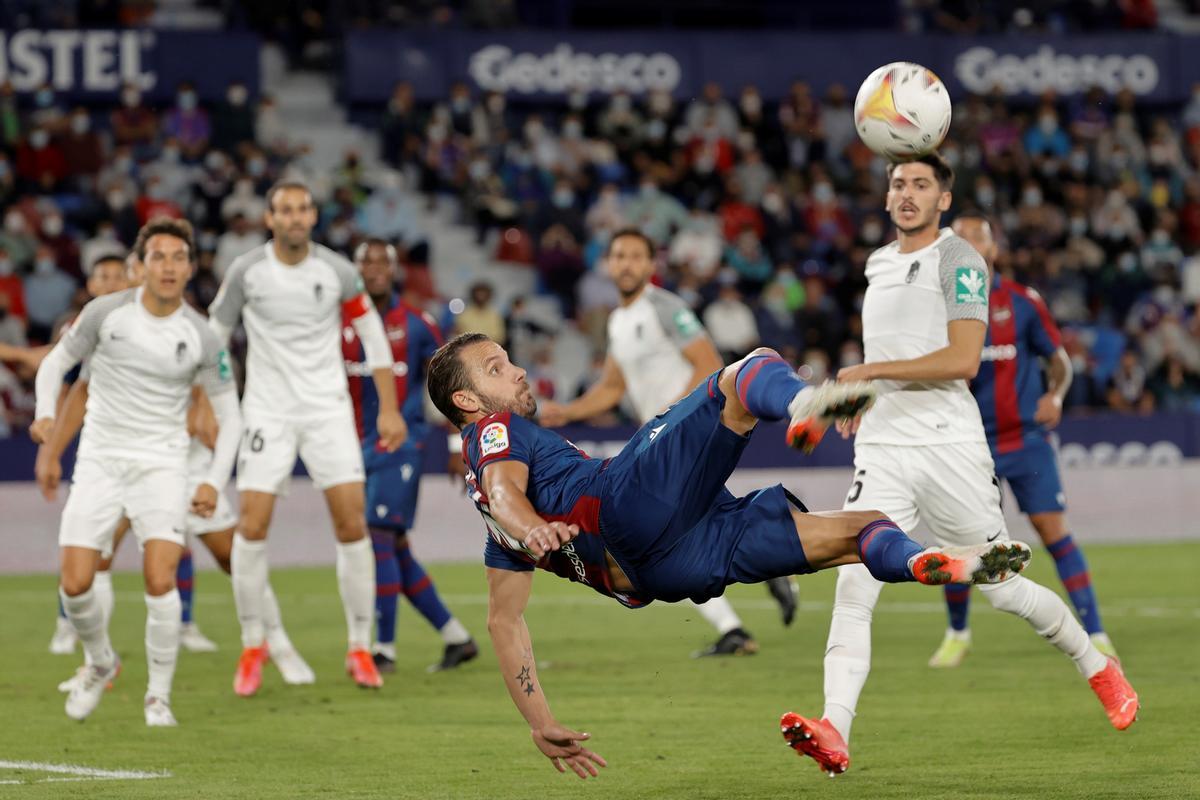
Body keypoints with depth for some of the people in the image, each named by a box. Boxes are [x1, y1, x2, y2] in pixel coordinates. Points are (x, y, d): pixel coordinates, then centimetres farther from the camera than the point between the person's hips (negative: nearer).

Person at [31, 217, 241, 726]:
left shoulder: (201, 338, -4)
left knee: (161, 581, -18)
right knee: (76, 584, -7)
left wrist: (215, 482, -6)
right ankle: (101, 664, 24)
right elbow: (56, 361, 8)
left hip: (161, 465, -1)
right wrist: (45, 413, -11)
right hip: (100, 460, 1)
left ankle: (158, 696, -1)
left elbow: (228, 413, 5)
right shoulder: (106, 312, -5)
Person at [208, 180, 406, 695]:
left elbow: (372, 333, 7)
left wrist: (389, 408, 4)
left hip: (329, 410, 1)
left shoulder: (337, 271, -4)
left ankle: (360, 649, 4)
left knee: (352, 524, -7)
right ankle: (252, 647, 8)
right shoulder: (246, 271, -5)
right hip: (267, 411, 0)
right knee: (252, 527, -9)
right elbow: (214, 335, 7)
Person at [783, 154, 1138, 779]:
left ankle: (1098, 669, 27)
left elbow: (962, 359, -17)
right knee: (853, 587, -13)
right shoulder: (878, 263, 18)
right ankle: (834, 732, -23)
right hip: (882, 450, 5)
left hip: (948, 443, -5)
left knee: (1003, 588, 2)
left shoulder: (958, 260, -5)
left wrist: (871, 371, -17)